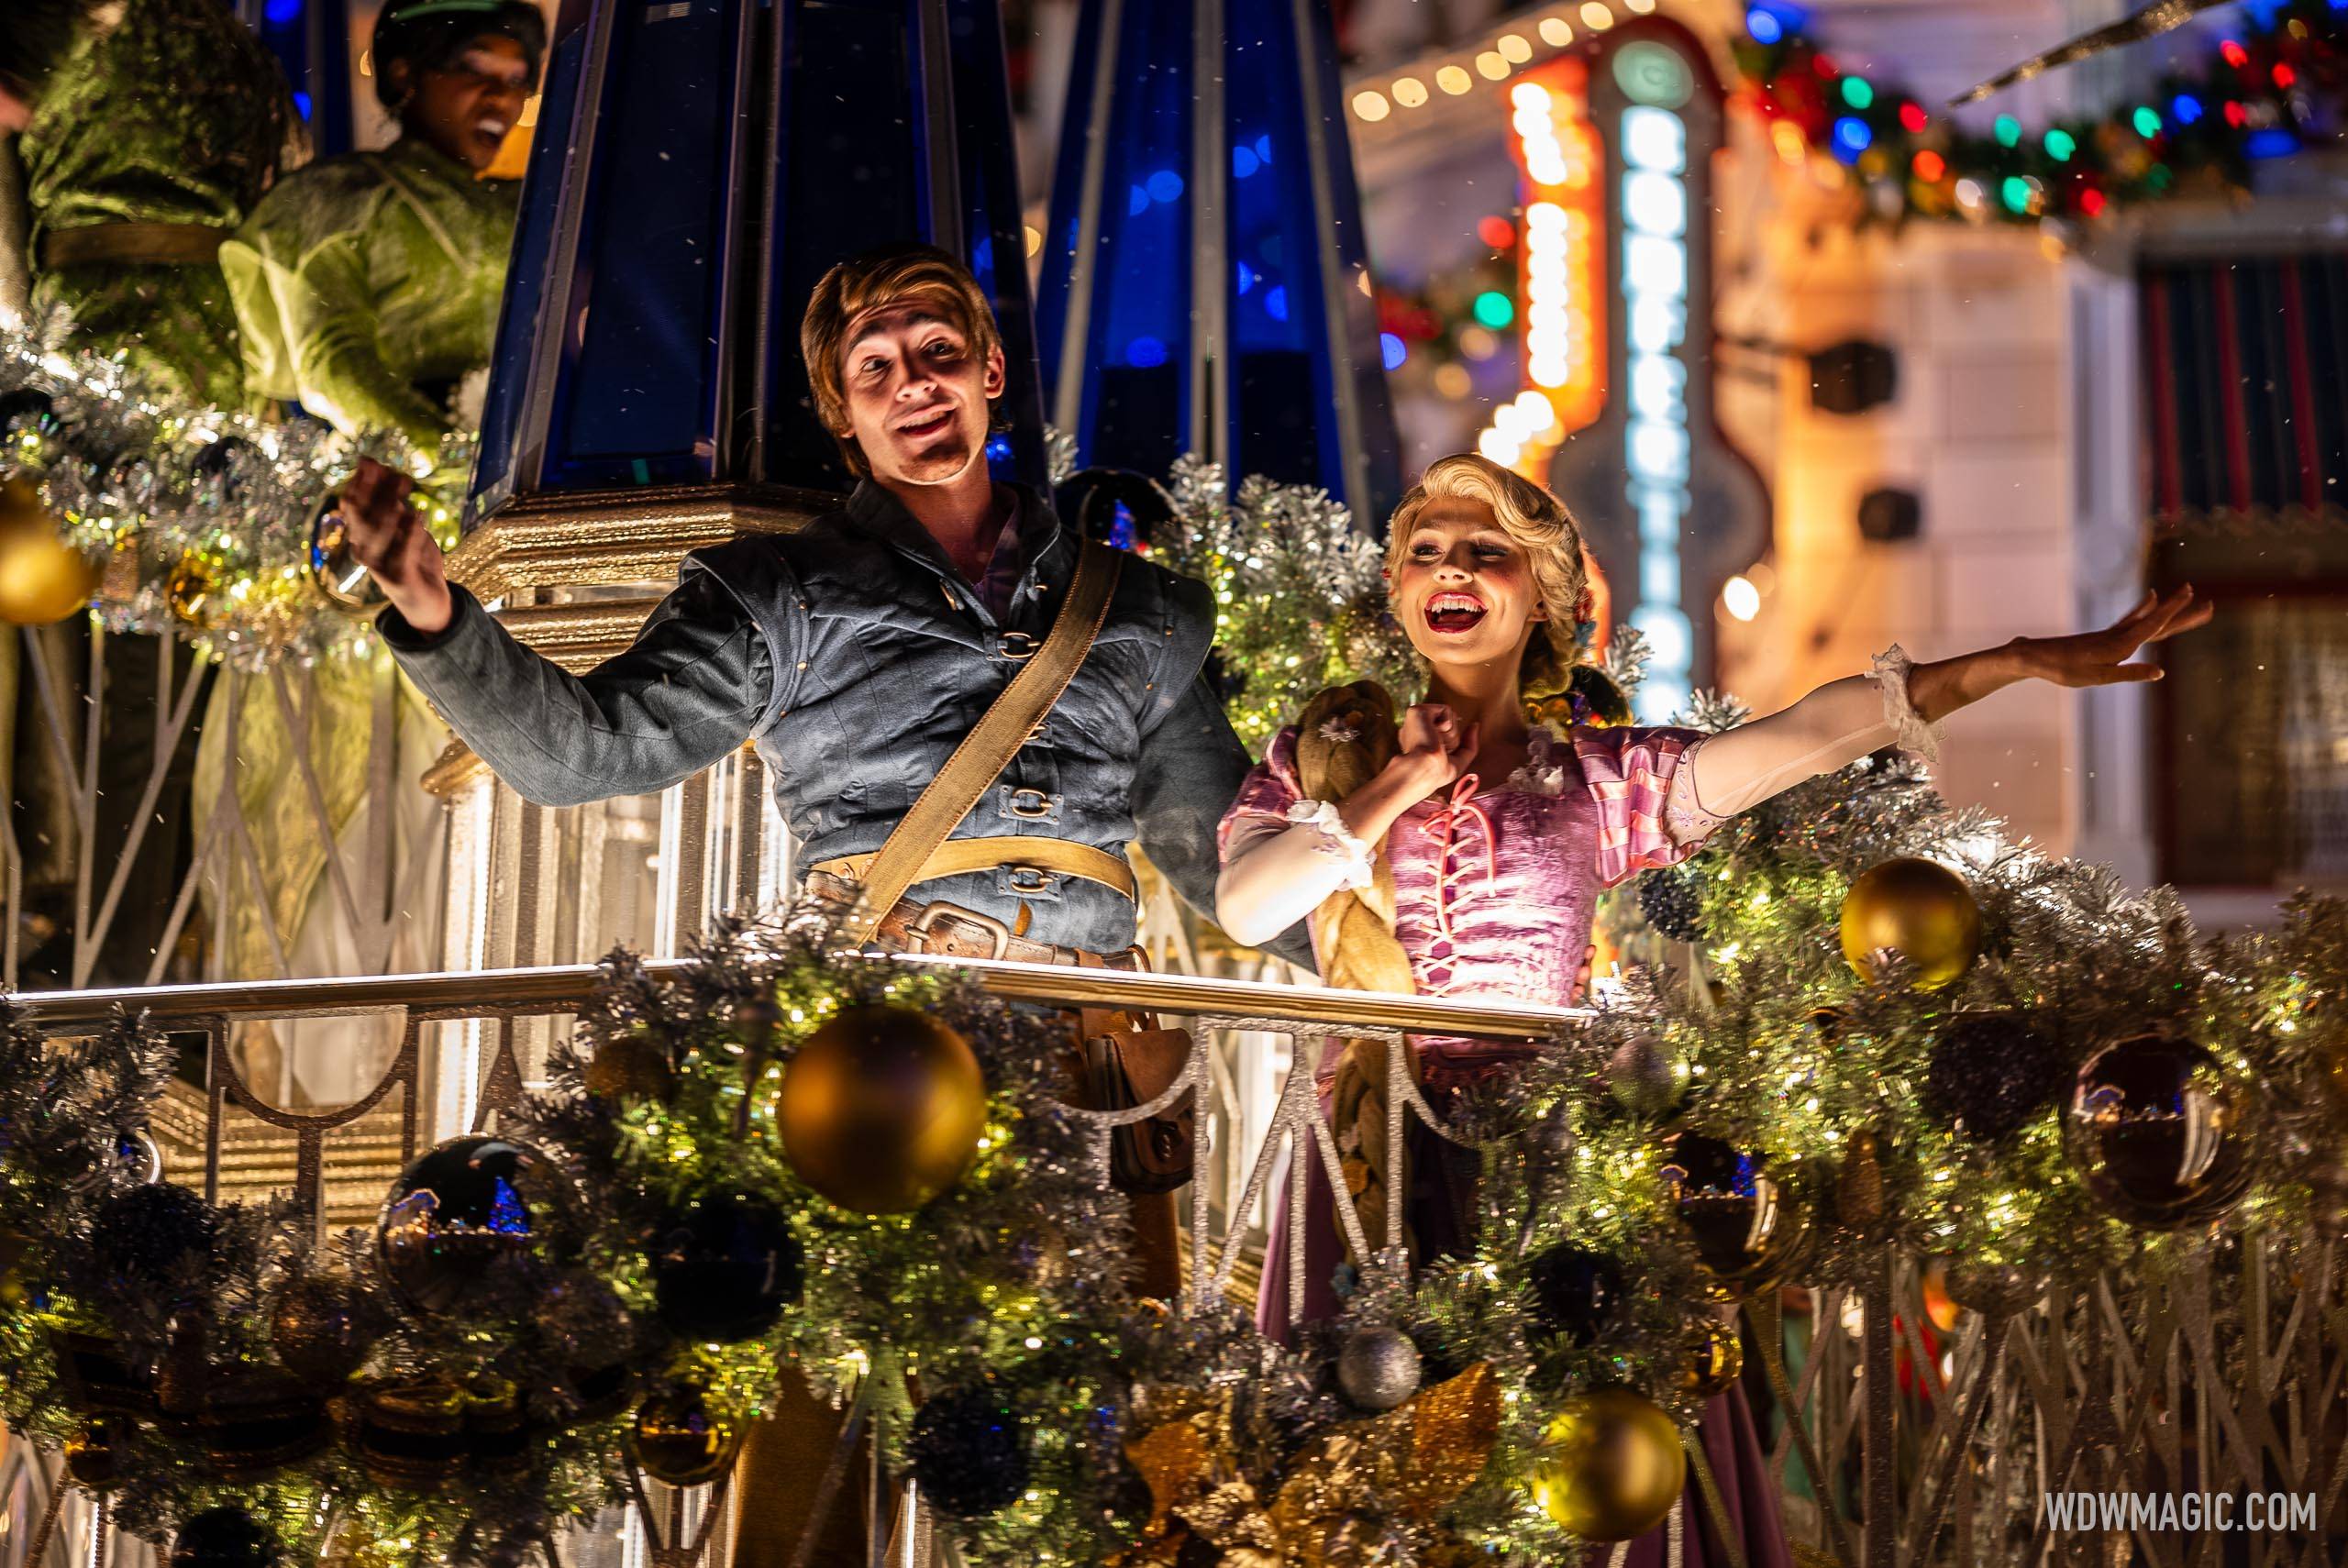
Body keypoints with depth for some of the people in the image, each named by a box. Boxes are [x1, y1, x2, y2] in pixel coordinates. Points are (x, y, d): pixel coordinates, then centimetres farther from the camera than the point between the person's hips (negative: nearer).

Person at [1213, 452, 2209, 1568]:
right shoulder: (1325, 756, 10)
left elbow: (1804, 735, 1)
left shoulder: (1594, 781, 9)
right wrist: (1401, 787, -3)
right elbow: (1242, 905, -6)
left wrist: (2026, 661, -7)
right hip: (1374, 1164, 0)